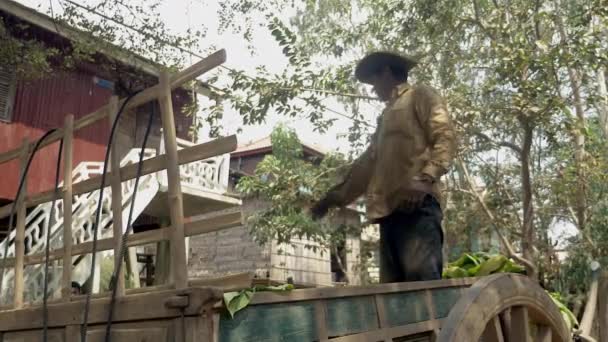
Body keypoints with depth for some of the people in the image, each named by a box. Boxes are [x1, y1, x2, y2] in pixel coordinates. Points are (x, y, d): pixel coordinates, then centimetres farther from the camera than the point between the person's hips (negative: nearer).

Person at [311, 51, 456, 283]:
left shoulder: (420, 95, 12)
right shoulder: (387, 115, 35)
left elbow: (445, 137, -4)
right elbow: (367, 163, 37)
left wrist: (425, 178, -21)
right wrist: (335, 197, 35)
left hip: (417, 203, -8)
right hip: (389, 207, 8)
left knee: (421, 277, -22)